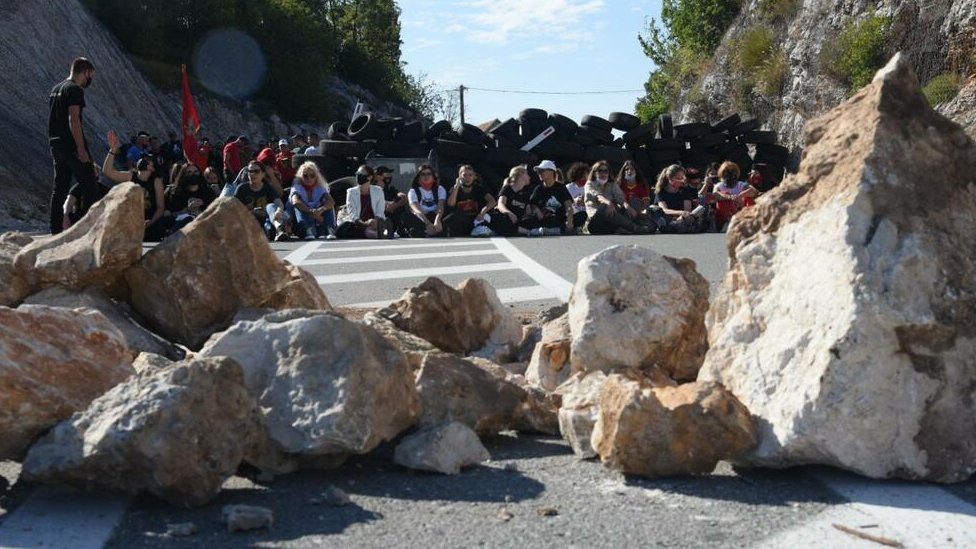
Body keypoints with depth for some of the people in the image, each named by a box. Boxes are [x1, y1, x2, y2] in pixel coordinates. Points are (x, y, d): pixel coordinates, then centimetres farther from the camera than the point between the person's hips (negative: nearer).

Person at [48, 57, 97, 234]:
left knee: (59, 189, 9)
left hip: (56, 145, 9)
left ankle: (56, 230, 9)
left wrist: (54, 145, 21)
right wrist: (81, 149, -21)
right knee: (89, 187, -4)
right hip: (72, 146, -9)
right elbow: (73, 120, -20)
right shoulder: (75, 89, -11)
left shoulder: (55, 89, 18)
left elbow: (55, 118, 20)